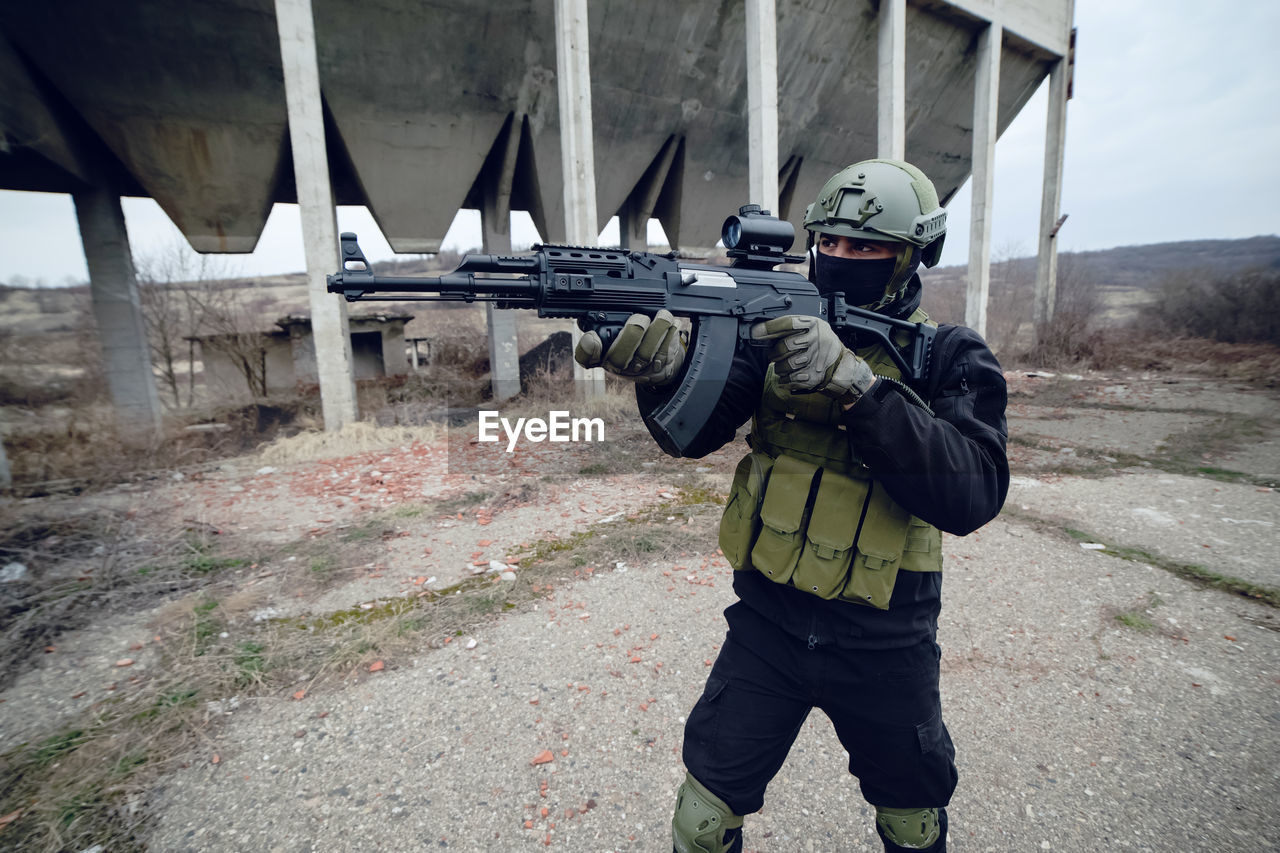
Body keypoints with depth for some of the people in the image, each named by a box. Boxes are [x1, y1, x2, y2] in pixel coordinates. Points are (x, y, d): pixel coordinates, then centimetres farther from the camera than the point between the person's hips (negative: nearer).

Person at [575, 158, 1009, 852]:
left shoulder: (951, 358, -8)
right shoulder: (779, 328, -3)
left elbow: (970, 494, -24)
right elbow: (697, 431, -15)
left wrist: (852, 383, -34)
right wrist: (663, 372, -37)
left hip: (882, 645, 0)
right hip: (768, 624, 1)